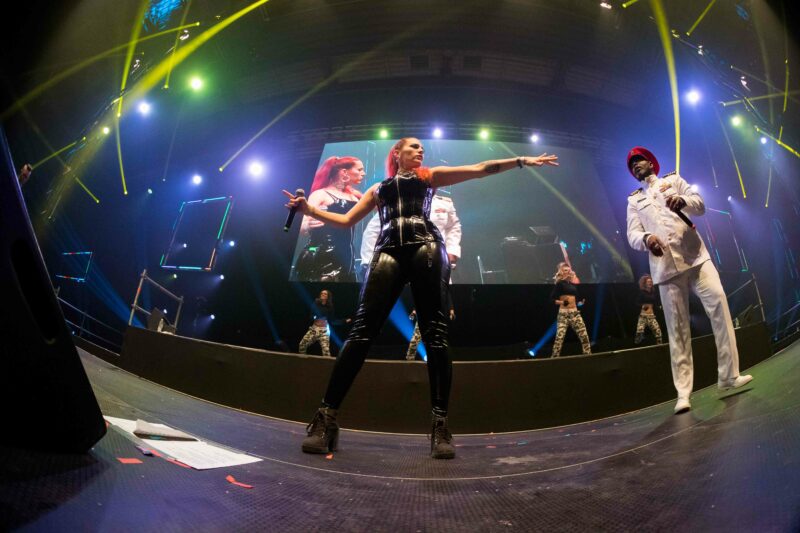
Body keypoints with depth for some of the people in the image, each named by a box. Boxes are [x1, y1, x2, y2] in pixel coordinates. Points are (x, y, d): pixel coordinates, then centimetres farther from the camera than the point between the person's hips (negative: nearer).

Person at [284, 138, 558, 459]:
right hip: (389, 251, 1)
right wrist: (310, 210, 21)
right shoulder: (379, 188, 32)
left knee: (435, 334, -13)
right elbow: (346, 221, 29)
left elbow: (480, 169, 25)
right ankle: (325, 418, -17)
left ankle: (440, 424, -14)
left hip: (425, 248, 0)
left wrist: (521, 161, 19)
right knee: (362, 331, -15)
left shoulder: (430, 176, 29)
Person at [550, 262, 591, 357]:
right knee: (559, 337, -13)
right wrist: (561, 302, -23)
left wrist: (581, 302, 7)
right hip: (563, 313, -6)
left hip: (575, 313, 6)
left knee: (584, 336, 1)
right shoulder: (560, 283, -3)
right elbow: (552, 298, -9)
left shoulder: (574, 283, 14)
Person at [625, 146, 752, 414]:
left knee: (718, 302, -17)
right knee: (677, 327, -4)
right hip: (666, 267, 0)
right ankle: (683, 393, -4)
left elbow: (700, 205, 5)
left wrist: (683, 201, -19)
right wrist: (646, 238, -22)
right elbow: (632, 235, 3)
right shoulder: (634, 200, 17)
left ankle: (729, 375, -7)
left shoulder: (673, 180, 18)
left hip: (695, 256, 0)